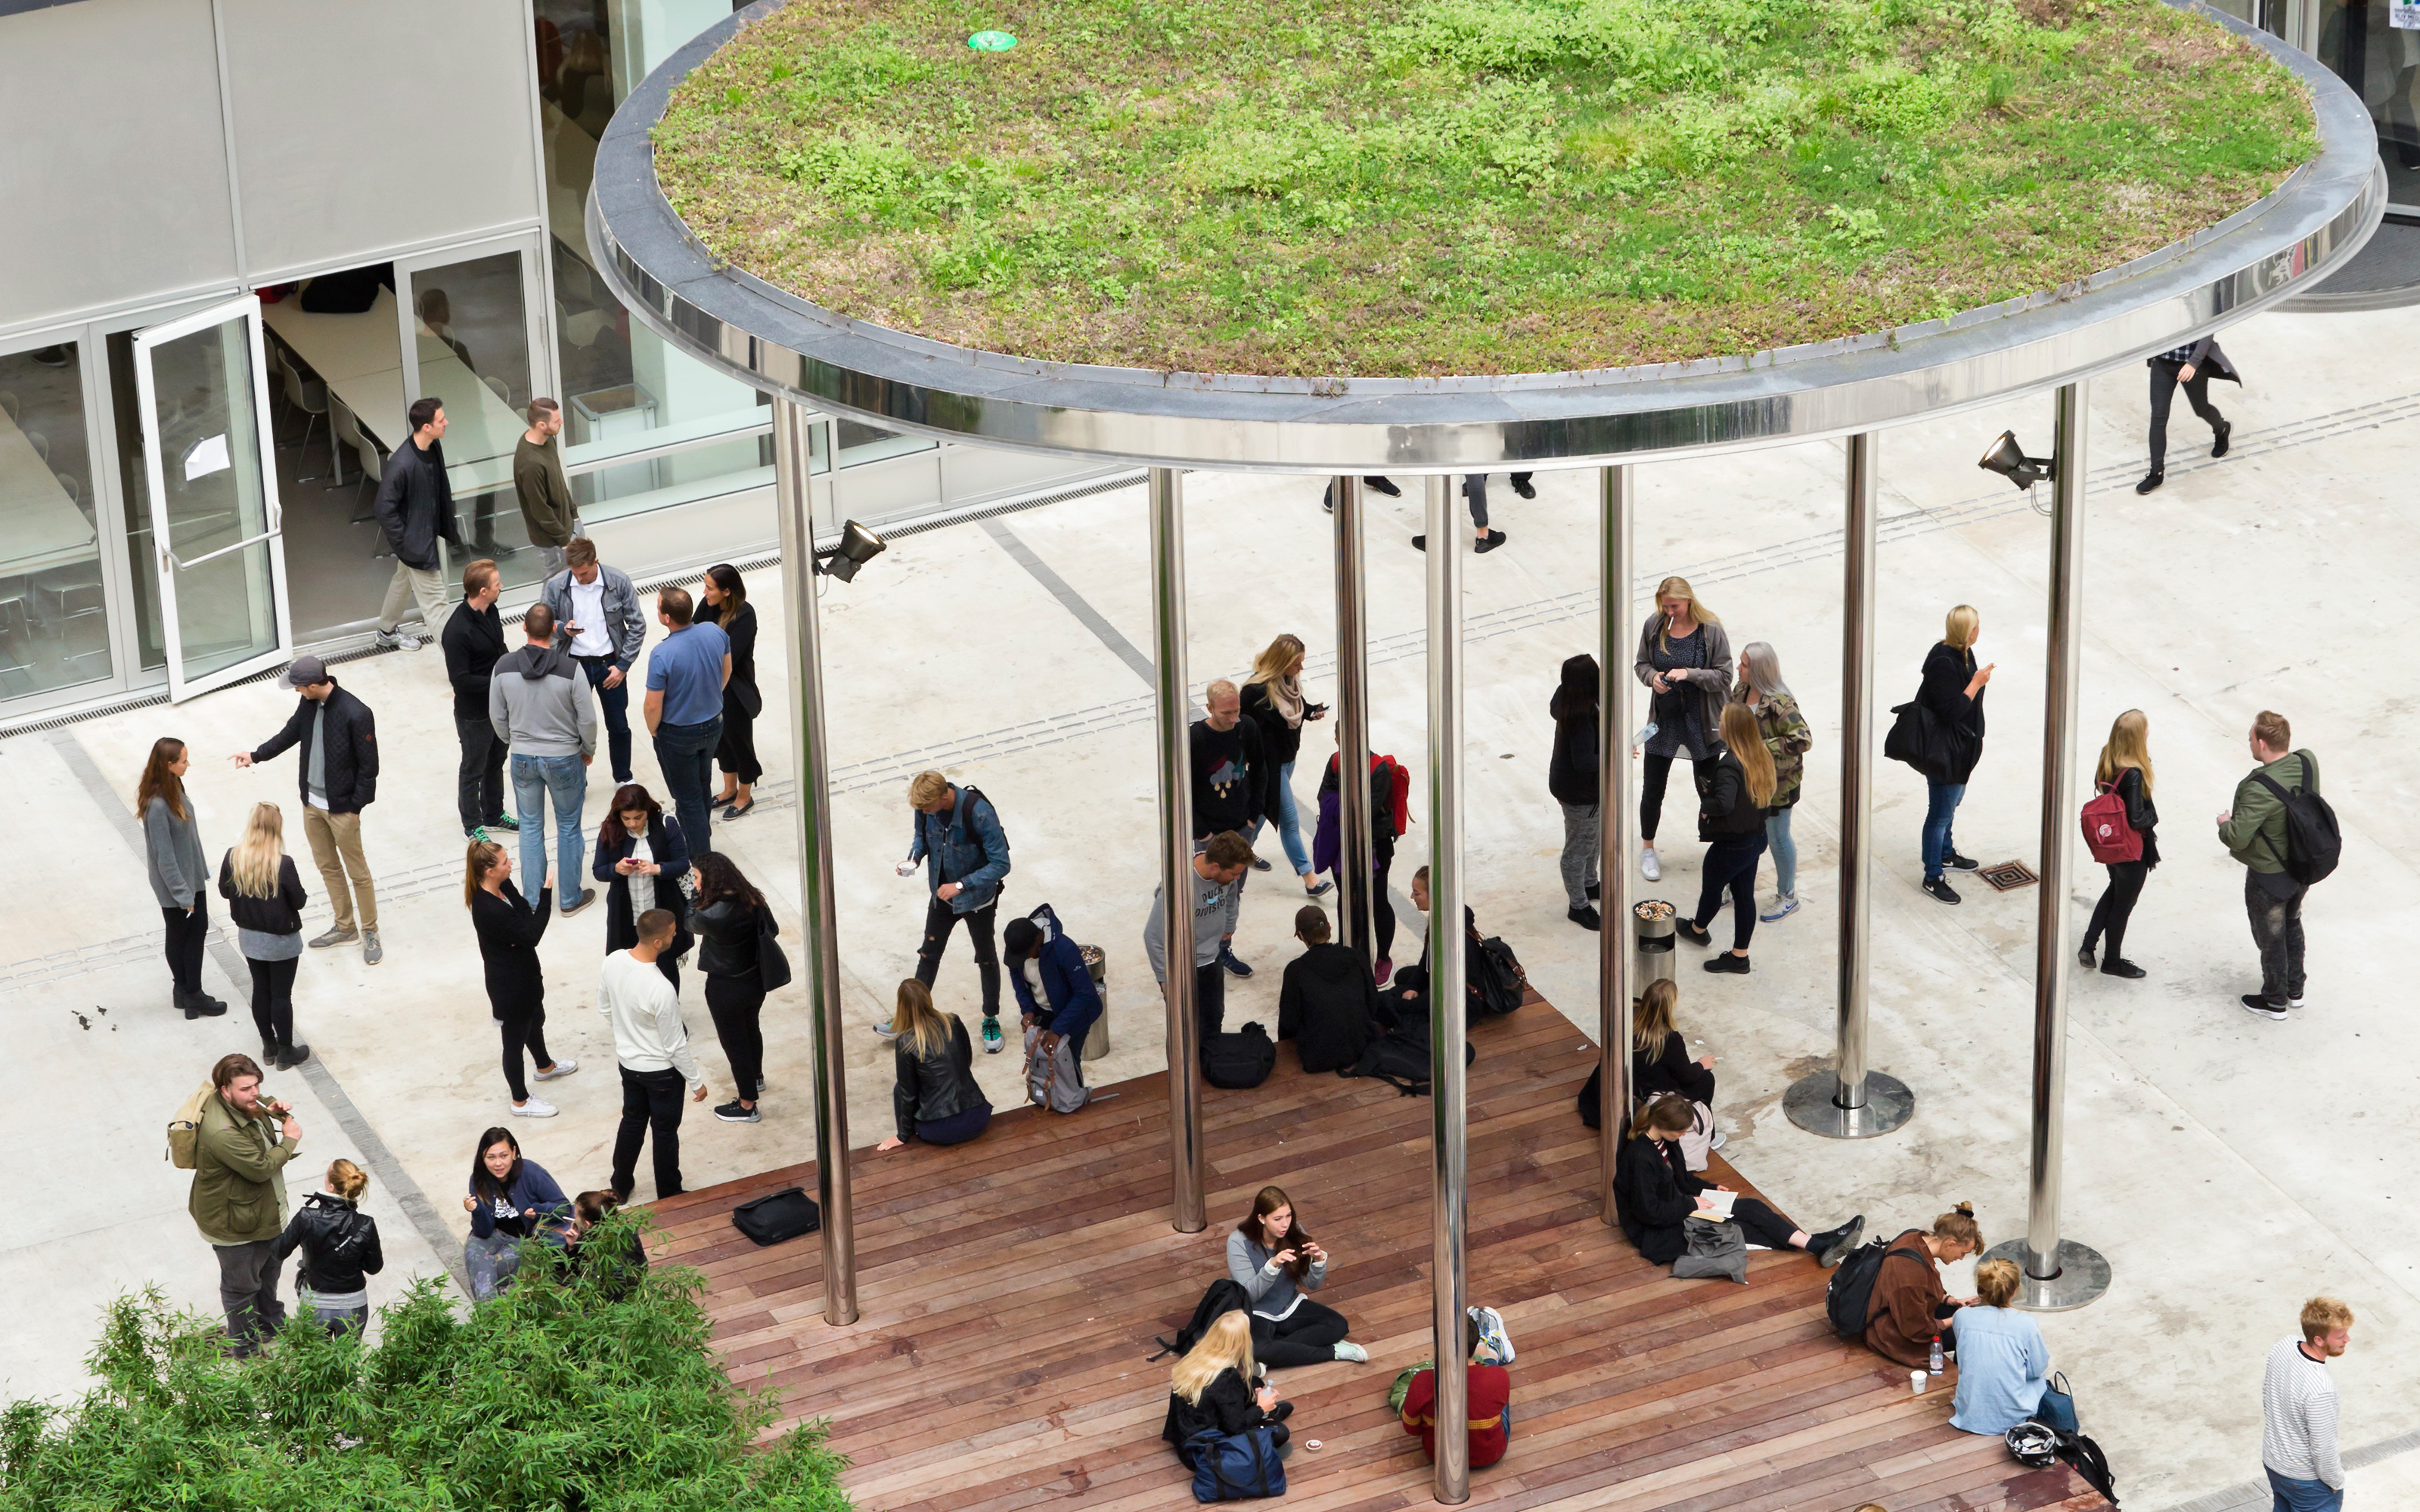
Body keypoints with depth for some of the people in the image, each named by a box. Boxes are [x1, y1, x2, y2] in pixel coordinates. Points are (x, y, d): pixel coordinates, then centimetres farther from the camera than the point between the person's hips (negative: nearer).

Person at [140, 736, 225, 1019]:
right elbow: (164, 857, -25)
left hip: (192, 876, 8)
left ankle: (189, 991, 28)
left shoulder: (174, 789, -2)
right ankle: (189, 994, 24)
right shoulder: (157, 806, -30)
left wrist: (200, 870, 17)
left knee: (199, 928, 15)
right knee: (179, 936, 9)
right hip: (173, 883, -8)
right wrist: (182, 895, -20)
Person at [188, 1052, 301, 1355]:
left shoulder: (243, 1105, -10)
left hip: (265, 1210, 10)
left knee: (269, 1266, 32)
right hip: (235, 1226, -10)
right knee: (242, 1285, 12)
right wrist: (290, 1140, -19)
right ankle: (246, 1348, 32)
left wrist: (269, 1109, -6)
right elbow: (260, 1167, -32)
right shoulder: (222, 1133, -40)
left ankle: (270, 1321, 56)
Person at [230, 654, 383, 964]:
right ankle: (344, 926, 35)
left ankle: (370, 932, 22)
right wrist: (256, 755, 14)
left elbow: (369, 764, -18)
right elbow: (291, 733, 16)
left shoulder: (355, 714, -26)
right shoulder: (309, 704, -4)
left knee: (357, 871, 6)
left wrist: (357, 806, -15)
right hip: (312, 804, 8)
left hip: (342, 808, -8)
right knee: (327, 867, 19)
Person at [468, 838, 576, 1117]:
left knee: (535, 1020, 33)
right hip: (509, 984, -10)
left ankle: (545, 1066, 60)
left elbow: (523, 914, 1)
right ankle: (521, 1101, 30)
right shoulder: (489, 910, -36)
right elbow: (531, 935, -32)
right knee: (515, 1038, 11)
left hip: (523, 974, 10)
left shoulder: (501, 888, -7)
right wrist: (546, 895, -33)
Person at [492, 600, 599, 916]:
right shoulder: (570, 670, -21)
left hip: (523, 758, 2)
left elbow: (497, 717, -1)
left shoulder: (504, 668, -13)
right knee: (568, 827, 15)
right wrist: (588, 750, 7)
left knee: (530, 827, 17)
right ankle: (571, 898, 26)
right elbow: (587, 718, -13)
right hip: (564, 758, -2)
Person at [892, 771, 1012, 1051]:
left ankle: (991, 1020, 31)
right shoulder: (925, 806, -17)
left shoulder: (979, 813, -33)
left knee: (986, 959, 14)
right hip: (942, 894, 5)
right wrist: (914, 858, -15)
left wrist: (961, 885, -32)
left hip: (977, 897, -5)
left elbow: (1001, 864, -29)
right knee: (929, 954, 14)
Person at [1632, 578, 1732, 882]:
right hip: (1663, 720, 2)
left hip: (1701, 721, -2)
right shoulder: (1655, 626, -5)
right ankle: (1648, 850, 27)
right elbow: (1641, 664, 7)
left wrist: (1690, 674, -25)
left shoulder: (1711, 630, -13)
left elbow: (1724, 676, -11)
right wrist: (1652, 676, -16)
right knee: (1652, 789, 8)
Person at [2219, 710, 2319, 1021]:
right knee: (2292, 927, 28)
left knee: (2271, 938, 15)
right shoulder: (2308, 762, -14)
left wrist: (2224, 823, -11)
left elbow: (2237, 838, -34)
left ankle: (2275, 1002, 33)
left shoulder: (2261, 790, -36)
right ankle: (2294, 991, 45)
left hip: (2269, 878, -7)